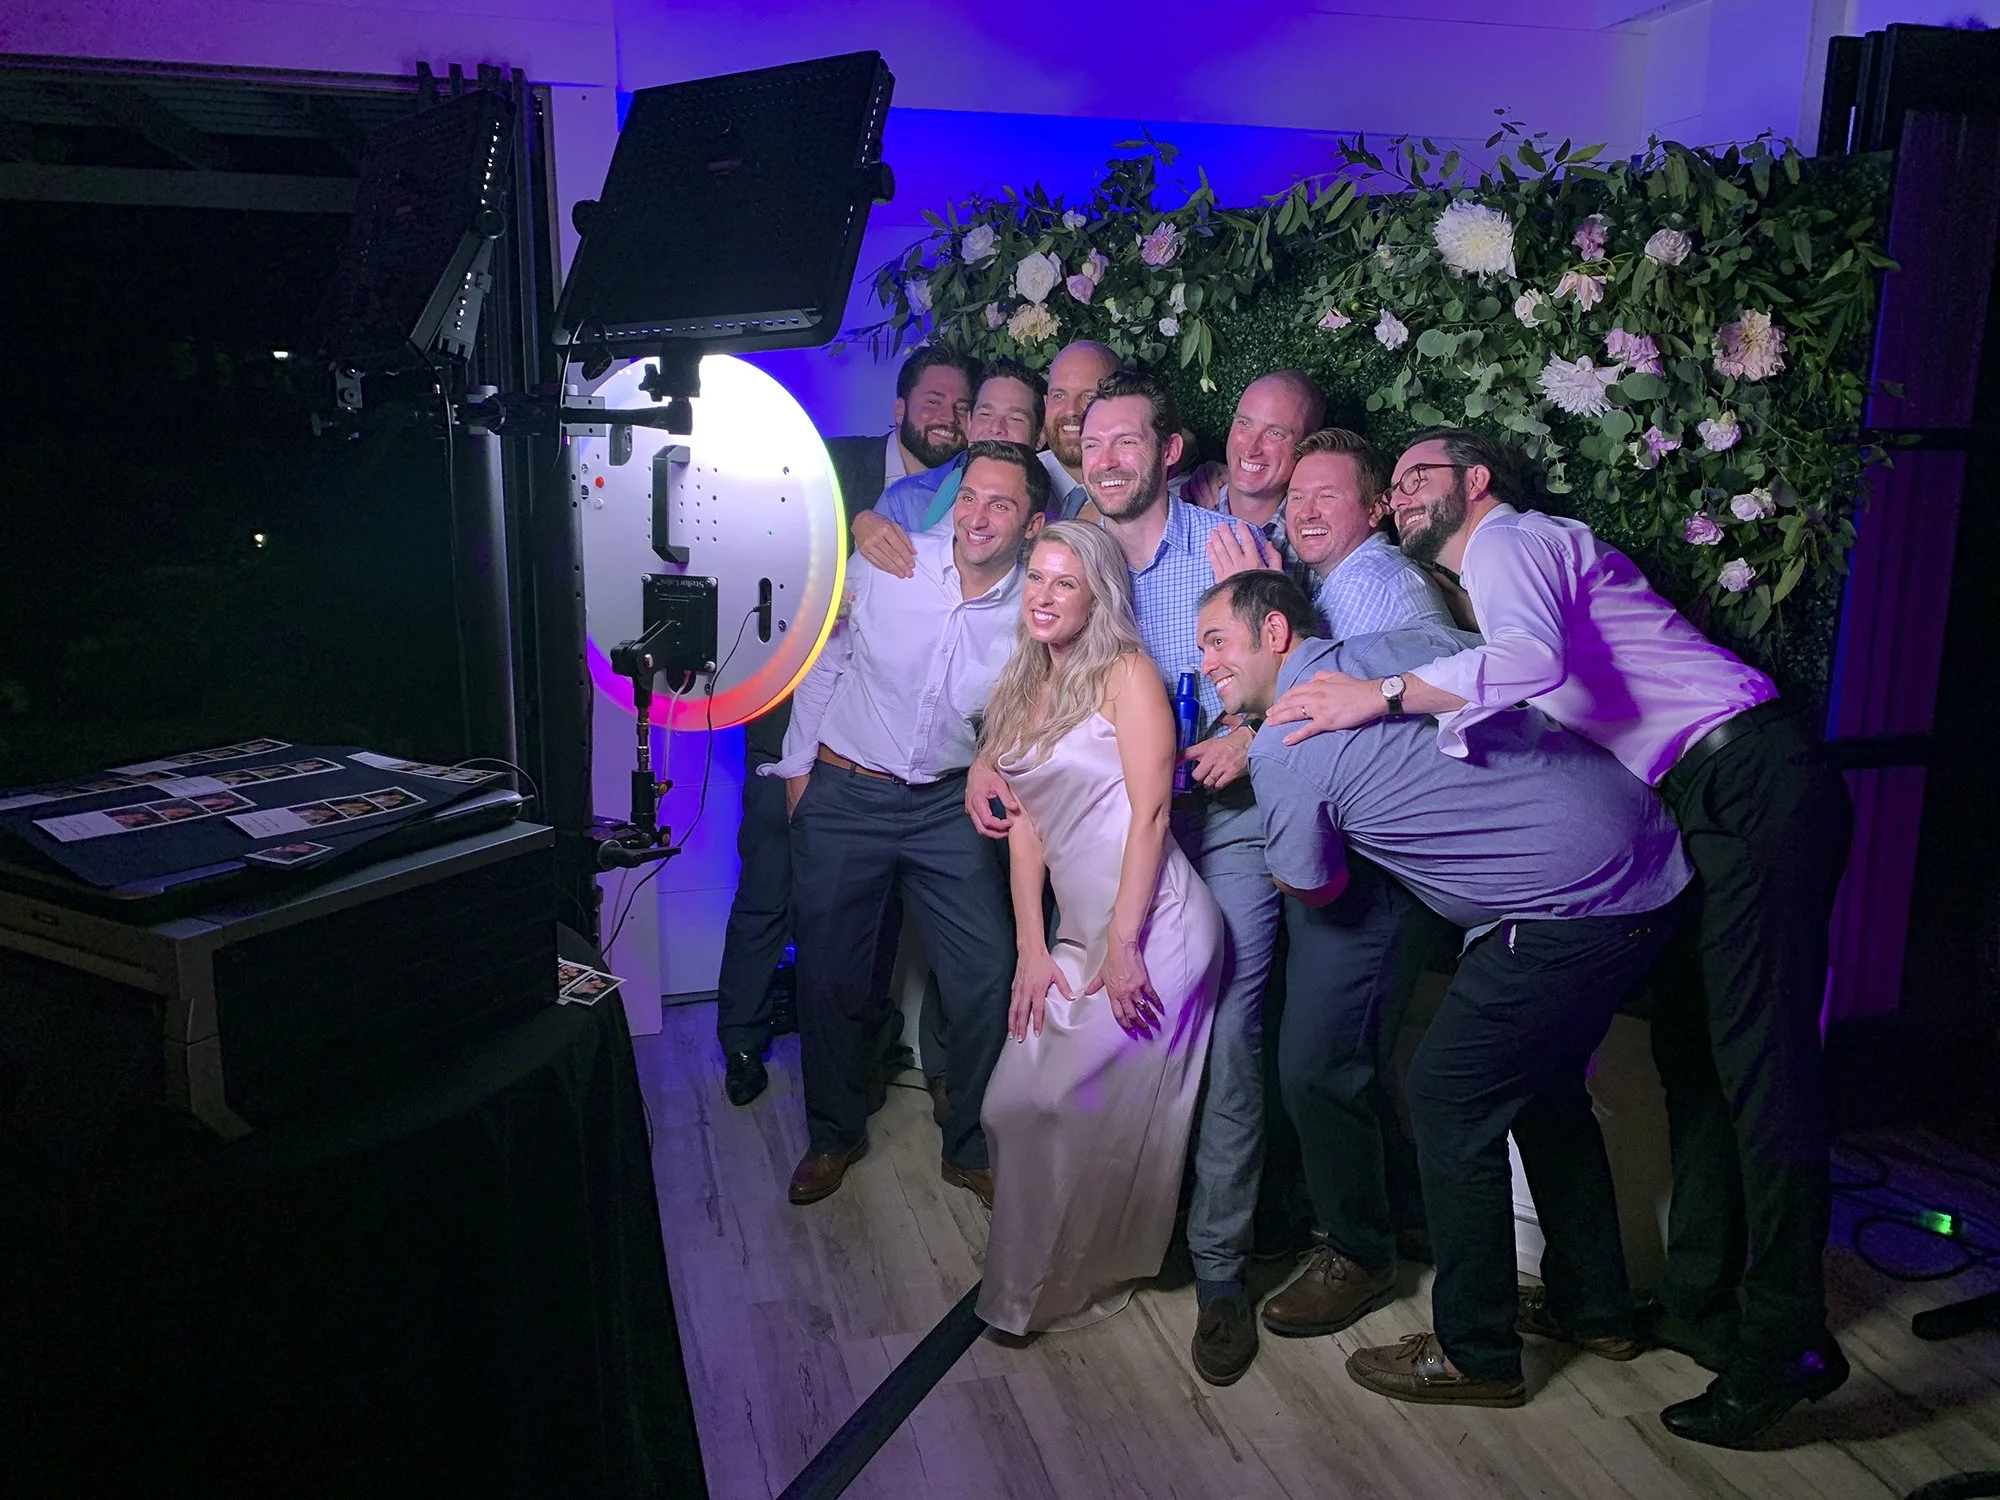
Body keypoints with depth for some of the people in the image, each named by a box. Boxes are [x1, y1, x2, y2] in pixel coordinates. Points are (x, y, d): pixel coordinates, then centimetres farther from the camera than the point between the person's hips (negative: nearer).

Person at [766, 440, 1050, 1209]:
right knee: (831, 973, 9)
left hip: (950, 805, 1)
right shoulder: (884, 567, -12)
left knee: (988, 975, -2)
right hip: (844, 792, 0)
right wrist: (798, 768, 5)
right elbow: (825, 662, 2)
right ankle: (834, 1135, 32)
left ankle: (971, 1148, 22)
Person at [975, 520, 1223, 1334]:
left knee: (1088, 1113, -2)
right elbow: (1026, 826, 12)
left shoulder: (1126, 673, -5)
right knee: (1014, 1105, 5)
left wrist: (1123, 947, -16)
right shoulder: (1022, 689, 14)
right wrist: (1030, 949, 5)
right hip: (1079, 933, 7)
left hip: (1153, 929, -7)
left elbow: (1150, 812, -12)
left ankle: (1072, 1283, 22)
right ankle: (1038, 1272, 28)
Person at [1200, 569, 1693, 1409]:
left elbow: (1314, 888, 8)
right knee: (1542, 1082, 24)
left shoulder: (1283, 752, -9)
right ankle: (1592, 1307, 38)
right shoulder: (1401, 644, 12)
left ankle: (1475, 1355, 16)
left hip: (1573, 914, -9)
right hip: (1655, 867, 9)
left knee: (1449, 1095, 3)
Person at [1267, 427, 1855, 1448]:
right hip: (1712, 805, 10)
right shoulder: (1483, 582, 26)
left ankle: (1786, 1341, -4)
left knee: (1757, 1051, -10)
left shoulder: (1510, 541, -5)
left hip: (1753, 781, -10)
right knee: (1690, 1047, 11)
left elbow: (1533, 657, -27)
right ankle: (1699, 1302, 19)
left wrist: (1383, 695, -23)